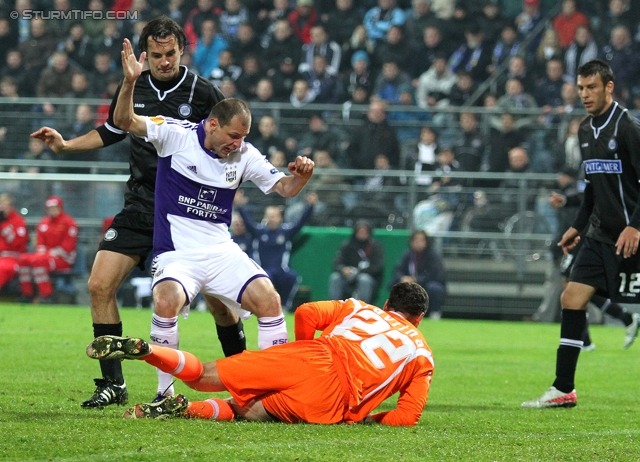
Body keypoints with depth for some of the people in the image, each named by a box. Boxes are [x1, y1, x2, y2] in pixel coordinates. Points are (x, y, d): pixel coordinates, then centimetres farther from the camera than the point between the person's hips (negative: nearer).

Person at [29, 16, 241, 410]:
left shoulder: (203, 93, -8)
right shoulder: (133, 89, 5)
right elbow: (111, 132, 23)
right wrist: (65, 145, 13)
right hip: (140, 210, 4)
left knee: (219, 297, -6)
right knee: (100, 285, -8)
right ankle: (113, 385, 2)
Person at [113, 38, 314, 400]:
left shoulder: (244, 155, 4)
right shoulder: (175, 135, -6)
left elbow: (284, 187, 7)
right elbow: (124, 121, -14)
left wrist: (301, 176, -17)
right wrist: (130, 83, -32)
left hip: (222, 250, 4)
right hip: (176, 251, -4)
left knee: (269, 299, -15)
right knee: (168, 300, -33)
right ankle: (165, 392, -16)